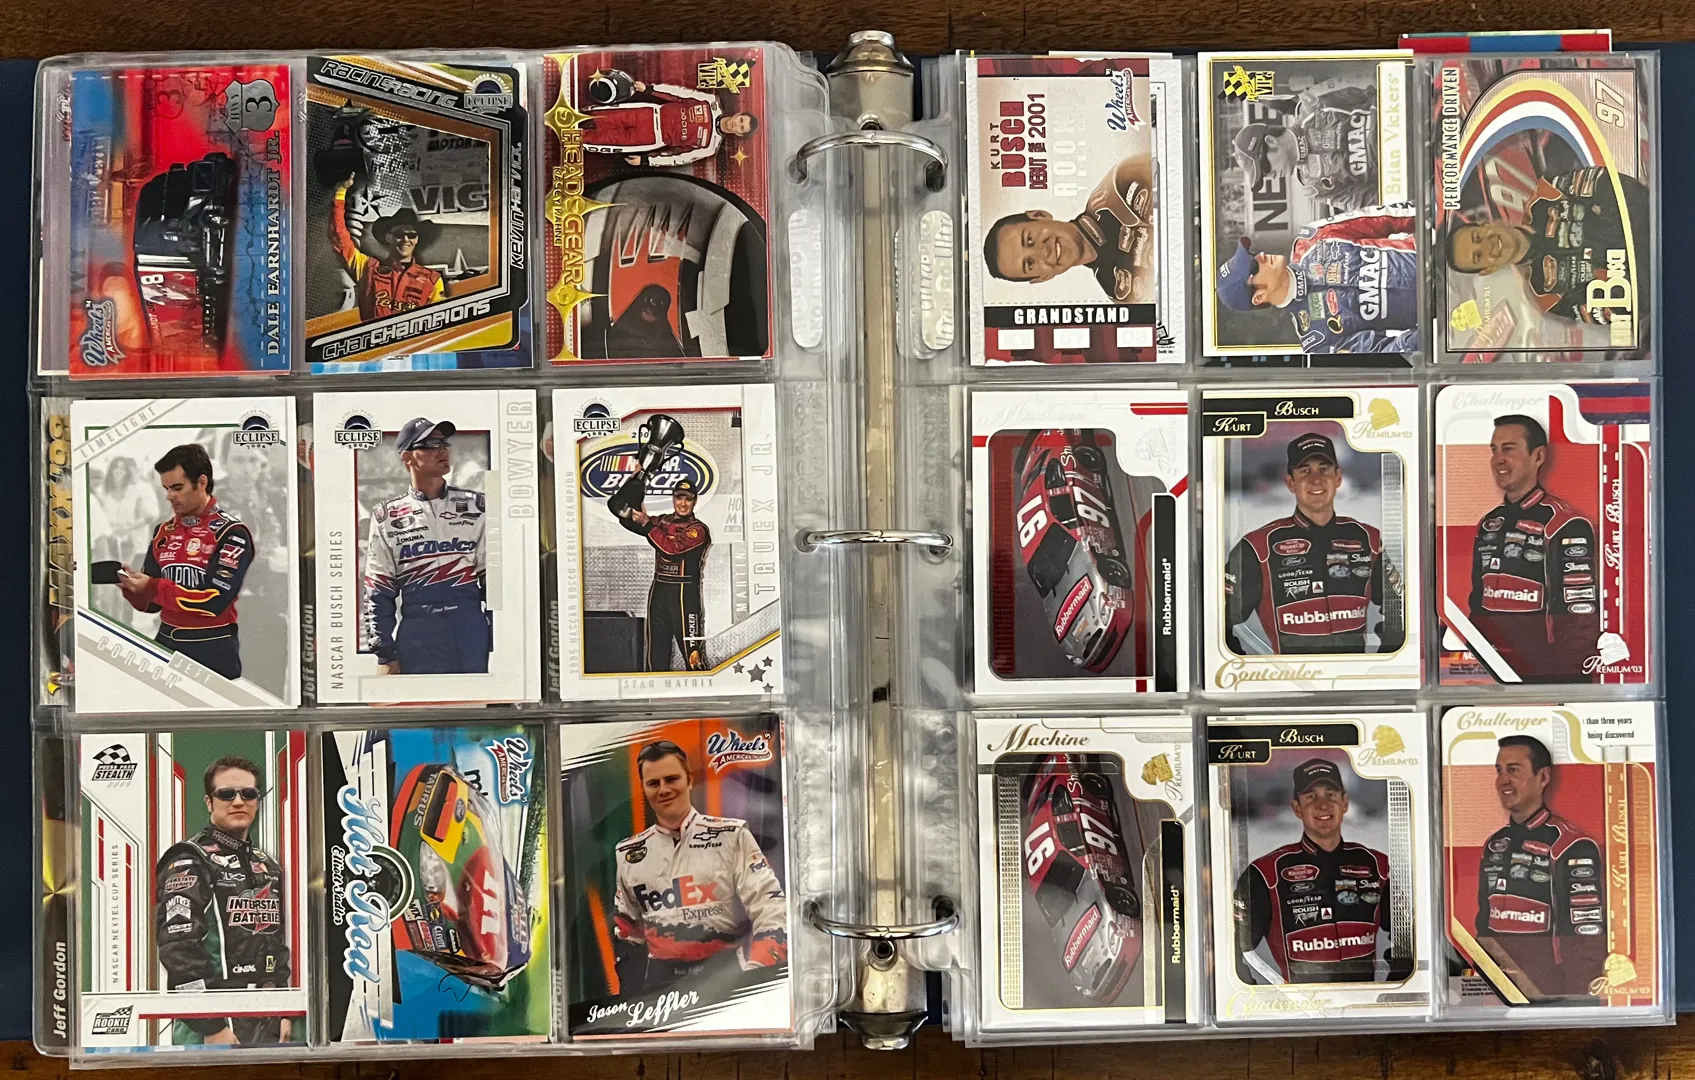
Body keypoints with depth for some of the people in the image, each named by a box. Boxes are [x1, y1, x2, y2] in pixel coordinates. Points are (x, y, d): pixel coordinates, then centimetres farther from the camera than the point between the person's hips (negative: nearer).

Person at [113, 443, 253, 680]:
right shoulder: (163, 532, 9)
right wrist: (132, 585, -11)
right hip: (166, 644, 6)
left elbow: (214, 601, -19)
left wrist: (153, 587, -18)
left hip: (213, 652, -6)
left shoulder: (231, 533, -11)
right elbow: (150, 602, 9)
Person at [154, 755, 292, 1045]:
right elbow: (178, 948, -16)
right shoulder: (189, 863, -7)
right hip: (211, 1026, -7)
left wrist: (284, 1013, 13)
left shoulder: (268, 867, 16)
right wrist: (212, 1027, -20)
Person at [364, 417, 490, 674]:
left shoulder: (474, 507, 8)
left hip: (472, 634, 1)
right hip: (417, 639, -1)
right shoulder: (388, 516, 6)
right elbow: (377, 592, 6)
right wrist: (386, 655, 0)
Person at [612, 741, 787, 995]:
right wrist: (630, 999, 12)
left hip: (727, 976, -4)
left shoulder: (731, 836, -4)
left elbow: (771, 907, -9)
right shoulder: (629, 853, 10)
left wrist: (755, 979, -22)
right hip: (661, 981, 4)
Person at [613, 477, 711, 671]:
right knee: (656, 651, 10)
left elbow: (672, 547, -20)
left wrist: (646, 523, -15)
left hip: (685, 594, -6)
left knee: (692, 654, -8)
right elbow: (626, 519, 8)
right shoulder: (662, 522, 13)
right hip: (659, 591, 6)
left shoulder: (698, 529, -6)